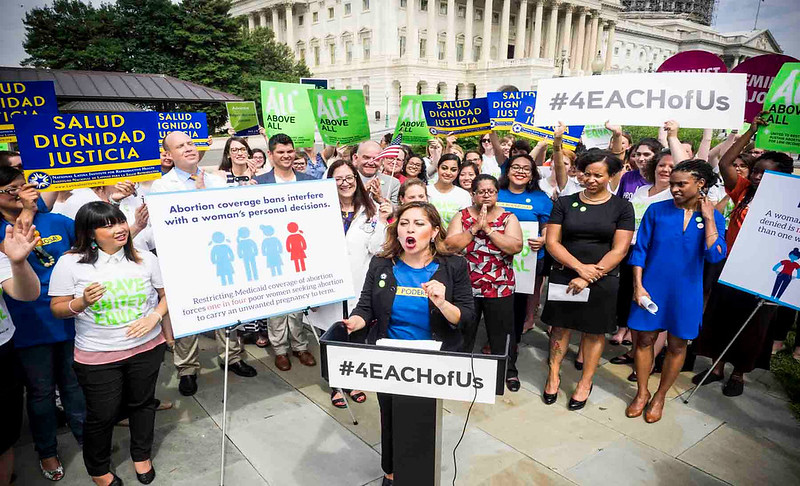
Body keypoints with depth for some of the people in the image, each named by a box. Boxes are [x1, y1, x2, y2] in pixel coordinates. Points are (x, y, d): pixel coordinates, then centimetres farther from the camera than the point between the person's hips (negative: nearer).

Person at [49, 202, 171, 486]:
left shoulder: (145, 258, -2)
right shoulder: (70, 263, -9)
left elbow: (167, 294, 5)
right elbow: (57, 309, -3)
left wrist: (154, 316, -13)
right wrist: (82, 303, -23)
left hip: (147, 348, 2)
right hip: (97, 356, -2)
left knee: (143, 402, 17)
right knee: (102, 415, 9)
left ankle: (142, 455, 43)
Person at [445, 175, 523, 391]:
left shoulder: (508, 218, -1)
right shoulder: (462, 216, 1)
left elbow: (516, 247, -16)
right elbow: (450, 245, -12)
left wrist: (488, 229, -20)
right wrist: (475, 228, -19)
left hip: (500, 288, 0)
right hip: (466, 287, 1)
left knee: (502, 332, 11)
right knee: (463, 331, 13)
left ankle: (509, 370, 32)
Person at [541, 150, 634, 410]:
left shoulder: (621, 207, 0)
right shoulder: (565, 203, 2)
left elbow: (619, 250, -6)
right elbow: (552, 242, -3)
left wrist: (589, 277, -15)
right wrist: (580, 267, -16)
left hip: (601, 281, -1)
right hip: (564, 277, 1)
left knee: (594, 330, 9)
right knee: (561, 326, 8)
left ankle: (585, 382, 24)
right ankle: (553, 375, 24)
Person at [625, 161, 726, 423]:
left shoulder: (714, 218, -3)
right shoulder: (657, 210, -4)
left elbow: (715, 256, -18)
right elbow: (640, 250, -2)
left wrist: (708, 217, -16)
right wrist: (638, 286, -8)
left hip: (685, 292, 1)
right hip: (652, 287, 0)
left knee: (677, 345, 11)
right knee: (645, 339, 8)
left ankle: (660, 397, 30)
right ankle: (642, 393, 27)